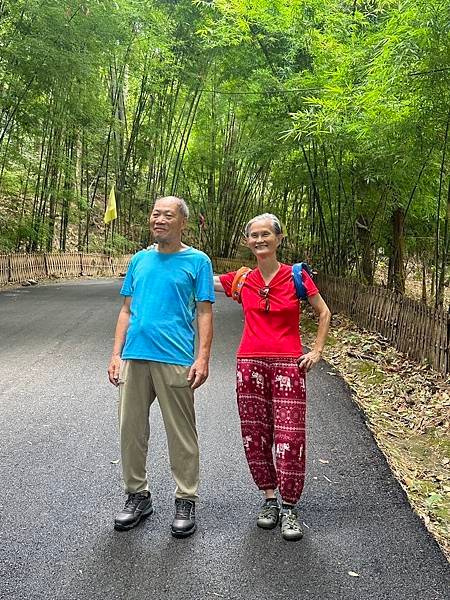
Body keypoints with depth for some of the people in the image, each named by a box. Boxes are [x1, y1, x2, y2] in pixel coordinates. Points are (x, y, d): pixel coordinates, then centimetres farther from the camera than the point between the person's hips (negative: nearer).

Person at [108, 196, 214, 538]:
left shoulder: (197, 261, 2)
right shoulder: (140, 260, 14)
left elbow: (204, 314, -1)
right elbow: (127, 311, 15)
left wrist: (203, 358, -11)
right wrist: (116, 355, 8)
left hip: (176, 360, -4)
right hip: (134, 357, 5)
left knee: (181, 434, 3)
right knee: (131, 430, 10)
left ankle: (186, 500, 18)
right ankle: (138, 495, 26)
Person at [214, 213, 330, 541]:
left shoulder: (296, 275, 0)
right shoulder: (242, 280, 5)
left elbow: (324, 312, 8)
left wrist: (317, 351, 1)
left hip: (288, 365, -2)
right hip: (250, 365, 3)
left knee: (289, 437, -5)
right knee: (255, 436, 7)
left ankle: (290, 508, 11)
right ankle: (270, 500, 25)